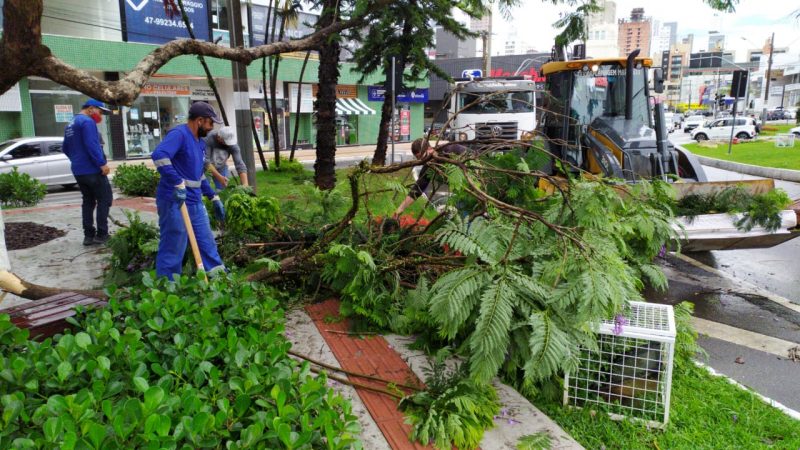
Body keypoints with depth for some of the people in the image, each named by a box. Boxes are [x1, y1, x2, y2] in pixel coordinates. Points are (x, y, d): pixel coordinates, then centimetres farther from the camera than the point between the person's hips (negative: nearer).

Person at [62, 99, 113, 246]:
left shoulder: (70, 125, 18)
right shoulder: (87, 122, -13)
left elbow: (66, 148, 25)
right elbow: (91, 145, -23)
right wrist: (102, 163, -22)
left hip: (78, 171, 9)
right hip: (92, 170, -9)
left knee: (88, 201, 12)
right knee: (104, 200, -2)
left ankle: (89, 235, 12)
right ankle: (101, 235, -4)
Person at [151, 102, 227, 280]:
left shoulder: (200, 142, 15)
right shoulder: (179, 134, -14)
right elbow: (159, 155, -32)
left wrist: (214, 197, 25)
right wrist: (178, 184, -34)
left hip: (195, 203, 9)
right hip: (174, 202, -9)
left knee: (207, 243, 15)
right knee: (173, 250, 0)